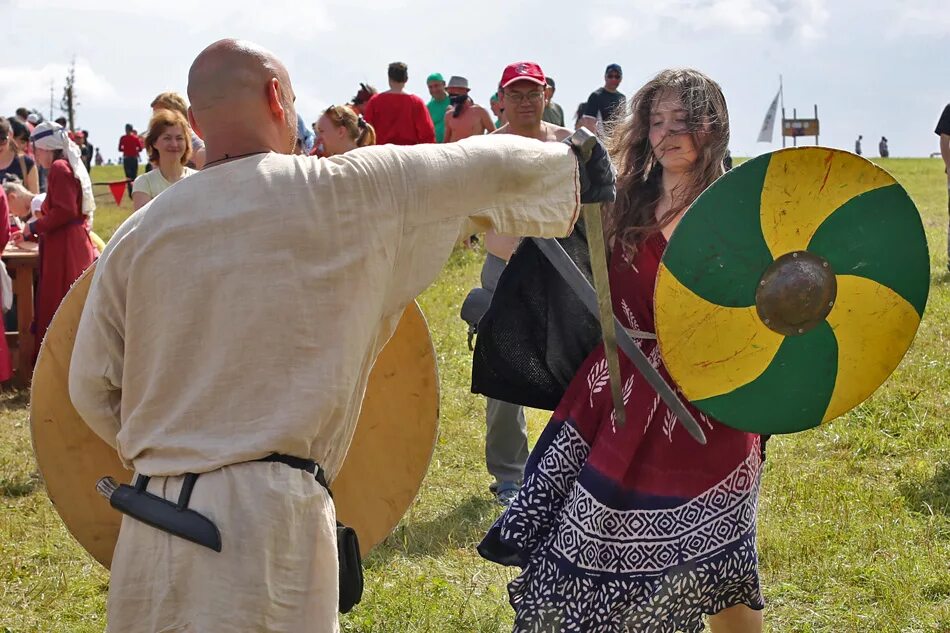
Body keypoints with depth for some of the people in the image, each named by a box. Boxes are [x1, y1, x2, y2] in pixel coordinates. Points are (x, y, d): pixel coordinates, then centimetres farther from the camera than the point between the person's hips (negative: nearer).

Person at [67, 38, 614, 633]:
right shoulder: (343, 192, -5)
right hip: (271, 516, -4)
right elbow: (493, 170, 6)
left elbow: (93, 389, 9)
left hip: (150, 525, 4)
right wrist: (571, 166, 25)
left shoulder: (136, 235, 4)